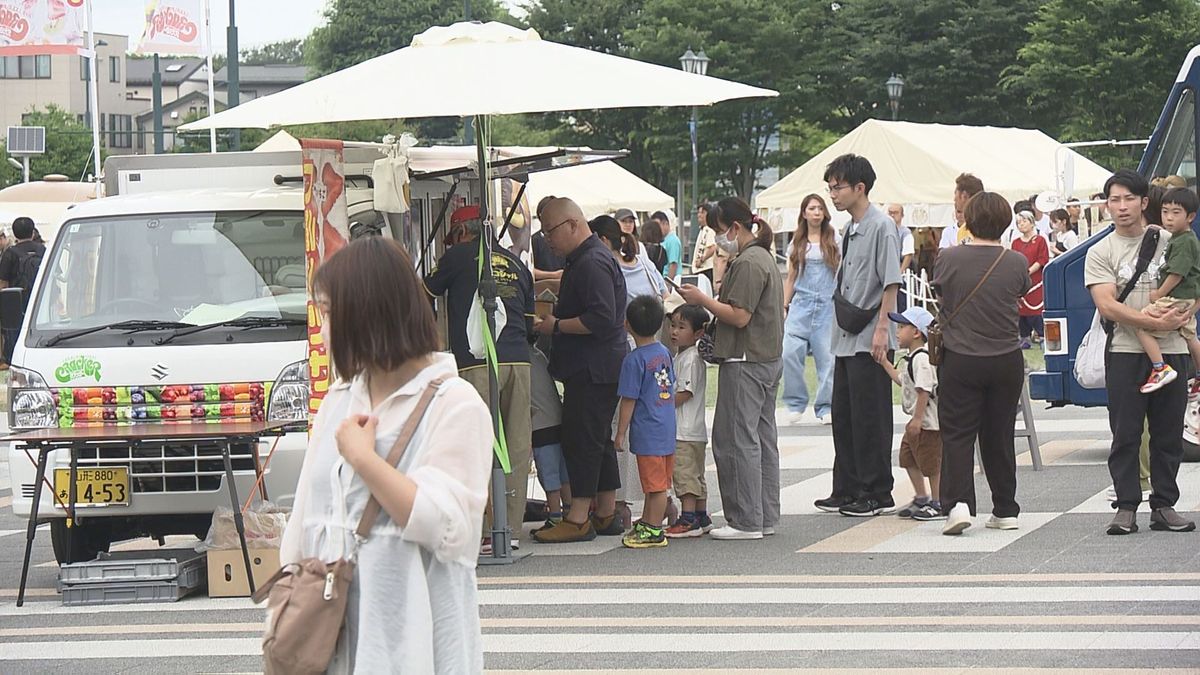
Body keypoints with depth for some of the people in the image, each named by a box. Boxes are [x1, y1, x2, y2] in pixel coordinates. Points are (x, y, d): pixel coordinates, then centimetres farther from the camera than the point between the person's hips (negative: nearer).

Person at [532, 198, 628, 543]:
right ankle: (606, 514, 18)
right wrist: (553, 318, 14)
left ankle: (578, 519, -8)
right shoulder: (583, 259, 18)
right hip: (592, 368, 11)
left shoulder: (593, 262, -17)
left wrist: (557, 326, -17)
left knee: (581, 440, -9)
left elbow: (601, 319, -25)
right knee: (599, 440, 13)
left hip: (593, 369, -11)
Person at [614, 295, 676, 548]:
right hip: (667, 430, 8)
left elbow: (628, 401, -14)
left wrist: (620, 434, -7)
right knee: (656, 485, 16)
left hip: (648, 433, -8)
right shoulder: (664, 352, 7)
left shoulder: (634, 360, -16)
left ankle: (654, 532, 3)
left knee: (655, 485, -3)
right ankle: (646, 524, 26)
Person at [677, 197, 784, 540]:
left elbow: (739, 316, -21)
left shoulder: (747, 263, -15)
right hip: (768, 358, 11)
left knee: (735, 440, -7)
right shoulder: (764, 258, 17)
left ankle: (745, 521, -6)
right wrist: (708, 301, 14)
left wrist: (703, 300, -11)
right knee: (763, 437, 12)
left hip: (745, 363, -11)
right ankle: (765, 517, 16)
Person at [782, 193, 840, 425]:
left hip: (828, 304, -1)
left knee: (827, 356, -2)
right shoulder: (796, 243, 11)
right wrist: (784, 306, 9)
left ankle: (825, 407, 8)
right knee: (789, 353, -11)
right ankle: (795, 404, 2)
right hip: (801, 302, 1)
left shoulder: (835, 240, 6)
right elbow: (791, 277, 15)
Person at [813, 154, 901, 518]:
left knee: (870, 418, -3)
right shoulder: (850, 229, 14)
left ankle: (876, 494, 4)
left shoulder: (881, 226, -12)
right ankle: (846, 491, 20)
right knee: (843, 415, 12)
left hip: (871, 341, -9)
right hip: (847, 338, 9)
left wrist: (881, 328, -19)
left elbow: (891, 282, -16)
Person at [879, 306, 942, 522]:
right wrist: (885, 363, 20)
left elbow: (924, 390, -25)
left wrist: (917, 419, -26)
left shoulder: (921, 358, -20)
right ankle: (921, 499, 27)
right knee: (908, 458, 17)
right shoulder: (912, 358, 12)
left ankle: (938, 504, 6)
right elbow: (901, 380, 22)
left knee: (931, 463, -2)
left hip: (928, 421, -11)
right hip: (918, 421, 11)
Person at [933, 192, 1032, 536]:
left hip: (960, 359, -2)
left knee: (957, 434, 2)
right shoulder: (1016, 263, -7)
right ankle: (1005, 510, 19)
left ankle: (957, 503, -17)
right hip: (1006, 360, 2)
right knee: (999, 436, 13)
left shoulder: (948, 259, -9)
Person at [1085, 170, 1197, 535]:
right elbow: (1106, 305, -9)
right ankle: (1126, 508, 2)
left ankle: (1164, 506, 12)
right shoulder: (1101, 253, 2)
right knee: (1125, 435, -2)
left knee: (1168, 435, 5)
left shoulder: (1169, 242, 10)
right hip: (1126, 352, -2)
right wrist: (1151, 321, -20)